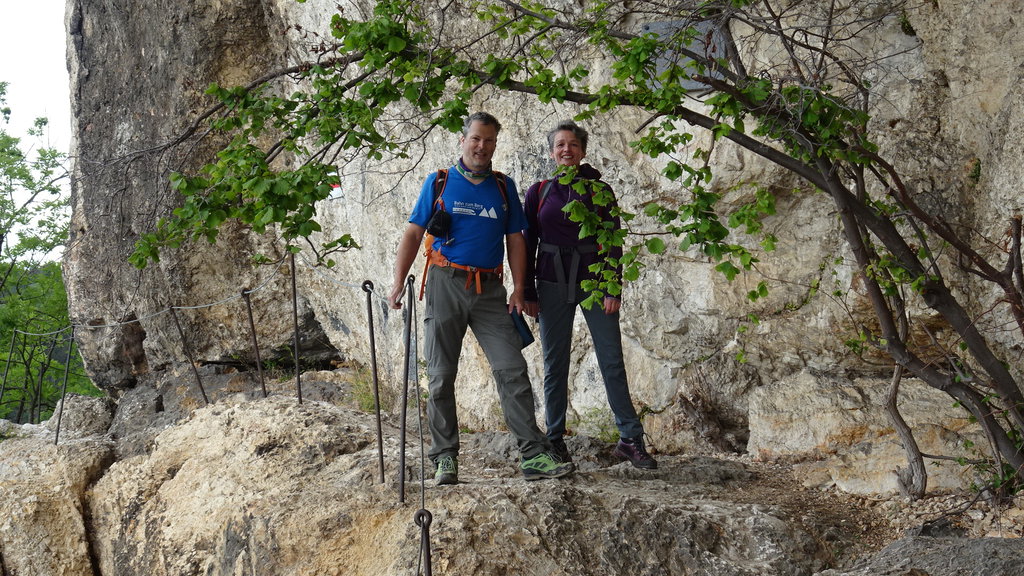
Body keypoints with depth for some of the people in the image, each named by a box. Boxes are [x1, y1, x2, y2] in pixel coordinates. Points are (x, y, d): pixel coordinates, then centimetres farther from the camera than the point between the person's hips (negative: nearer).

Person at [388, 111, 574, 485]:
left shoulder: (504, 187, 12)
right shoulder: (439, 182, 6)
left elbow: (515, 241, 12)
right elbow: (413, 233, 4)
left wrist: (518, 290, 1)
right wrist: (398, 283, -6)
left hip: (490, 290, 2)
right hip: (445, 285, -1)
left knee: (512, 369, -7)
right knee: (441, 376, 1)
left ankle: (534, 455, -7)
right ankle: (445, 458, 10)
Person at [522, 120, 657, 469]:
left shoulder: (600, 190, 5)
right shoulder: (539, 193, 7)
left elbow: (613, 242, 3)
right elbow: (528, 244, 8)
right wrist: (528, 293, 3)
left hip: (594, 281, -1)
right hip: (552, 285, 1)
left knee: (612, 360, -4)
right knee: (555, 365, 4)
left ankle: (630, 439, 1)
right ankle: (555, 439, 13)